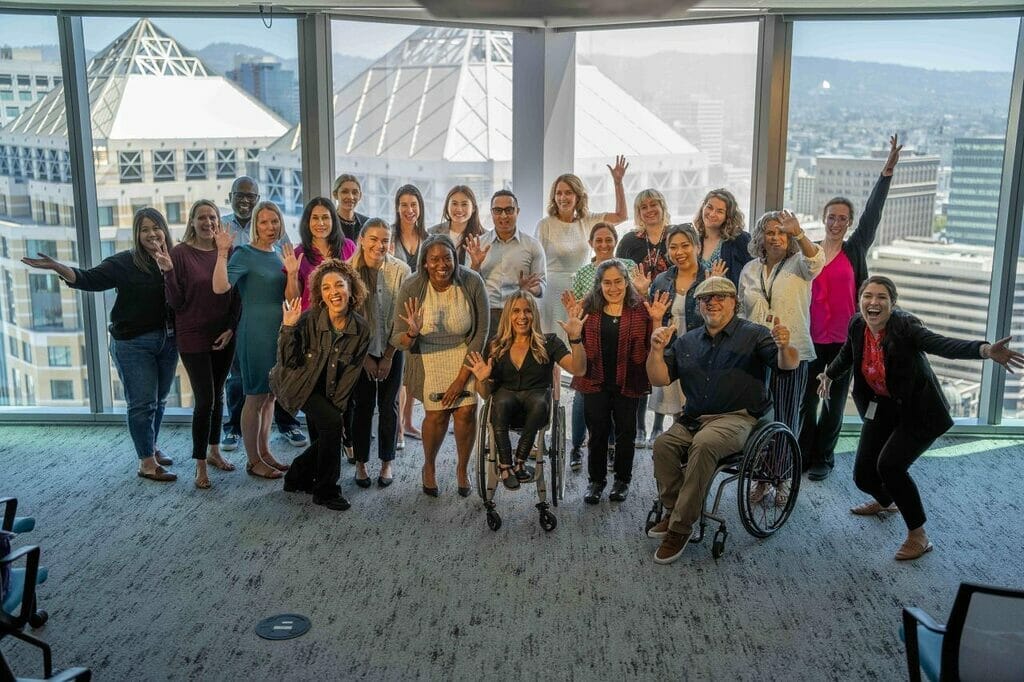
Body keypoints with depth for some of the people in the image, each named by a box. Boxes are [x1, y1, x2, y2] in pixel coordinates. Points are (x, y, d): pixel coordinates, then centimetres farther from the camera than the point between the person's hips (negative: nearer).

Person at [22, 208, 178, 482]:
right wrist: (58, 267, -33)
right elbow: (90, 279, -20)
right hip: (133, 343, -4)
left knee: (159, 400, 16)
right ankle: (146, 462, 7)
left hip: (168, 340, 5)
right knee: (142, 403, -2)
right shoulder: (124, 262, -8)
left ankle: (152, 447, 35)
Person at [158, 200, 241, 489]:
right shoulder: (180, 253, -8)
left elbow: (236, 296, 7)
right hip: (193, 336, -4)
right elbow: (176, 303, -9)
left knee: (217, 395, 15)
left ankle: (214, 451, 31)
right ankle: (200, 465, 7)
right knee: (204, 399, -5)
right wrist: (168, 271, -22)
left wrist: (231, 328, -3)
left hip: (223, 337, 4)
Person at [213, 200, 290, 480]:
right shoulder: (244, 254, -10)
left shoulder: (278, 256, 11)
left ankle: (264, 452, 27)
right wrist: (222, 252, -30)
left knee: (270, 395, 15)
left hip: (279, 333, 8)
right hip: (256, 334, -7)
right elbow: (220, 287, -25)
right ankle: (253, 461, 11)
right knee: (256, 397, 0)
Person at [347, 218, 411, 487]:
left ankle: (387, 462, 20)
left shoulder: (400, 271, -14)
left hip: (391, 349, 0)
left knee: (388, 406, 6)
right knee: (362, 406, 4)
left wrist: (388, 357, -7)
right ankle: (360, 463, 18)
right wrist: (365, 356, -7)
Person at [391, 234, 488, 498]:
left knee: (466, 410, -10)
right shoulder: (412, 288, -19)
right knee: (437, 414, -7)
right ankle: (429, 467, 23)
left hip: (466, 354, 1)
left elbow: (481, 333, -12)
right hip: (429, 356, 0)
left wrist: (462, 378, -13)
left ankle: (462, 468, 17)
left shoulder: (472, 283, -19)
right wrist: (412, 334, -39)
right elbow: (398, 340, -15)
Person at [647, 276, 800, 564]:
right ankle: (673, 511, -9)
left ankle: (680, 527, -27)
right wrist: (656, 350, -5)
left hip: (737, 418, -4)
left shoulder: (753, 335, 4)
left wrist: (784, 347, -32)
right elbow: (659, 378, 13)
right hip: (693, 418, 4)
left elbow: (788, 364, -9)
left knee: (704, 443, -34)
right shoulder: (687, 342, 17)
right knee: (663, 444, -25)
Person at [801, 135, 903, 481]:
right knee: (807, 398, 5)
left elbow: (872, 214, -6)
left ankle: (823, 458, 20)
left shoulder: (855, 250, 3)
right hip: (812, 336, 0)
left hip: (845, 337, 0)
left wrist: (888, 171, -14)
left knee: (836, 400, 8)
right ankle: (803, 456, 17)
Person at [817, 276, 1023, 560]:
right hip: (883, 409, 6)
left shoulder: (904, 327, -26)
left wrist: (985, 350, -63)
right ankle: (886, 501, 46)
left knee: (890, 464, -25)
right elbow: (847, 353, 15)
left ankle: (918, 536, -6)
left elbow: (942, 344, -45)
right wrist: (829, 375, 30)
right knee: (863, 475, 7)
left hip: (918, 412, -6)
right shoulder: (857, 326, -9)